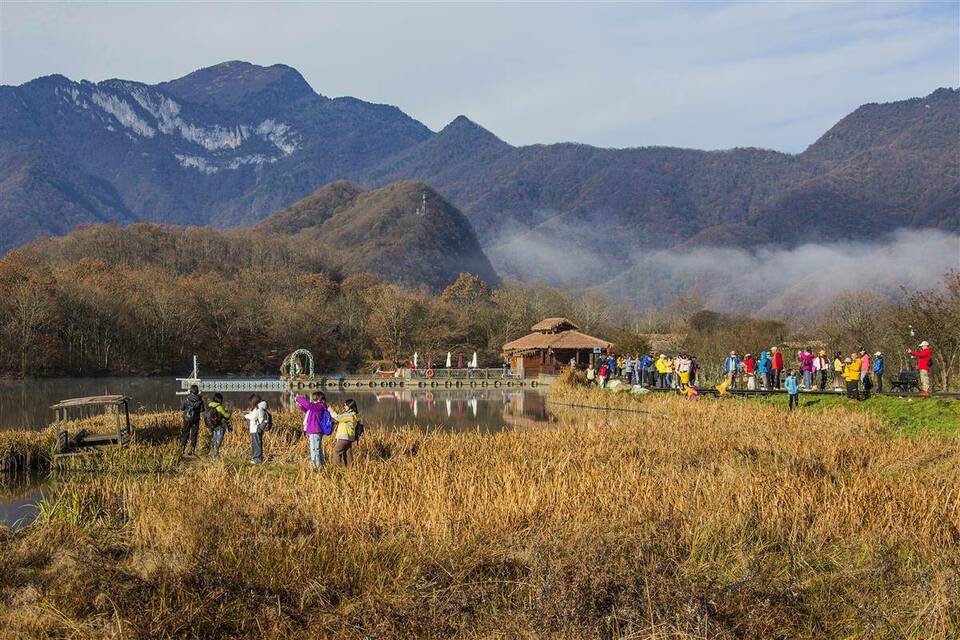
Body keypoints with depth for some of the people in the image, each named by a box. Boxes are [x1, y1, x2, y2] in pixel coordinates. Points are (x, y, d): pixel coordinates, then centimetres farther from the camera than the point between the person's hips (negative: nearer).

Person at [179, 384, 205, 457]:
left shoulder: (186, 398, -10)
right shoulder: (200, 399, -6)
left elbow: (182, 409, -4)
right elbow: (202, 411, -2)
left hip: (187, 419, -1)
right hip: (196, 419, 1)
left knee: (185, 435, 4)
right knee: (194, 435, 11)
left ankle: (182, 451, -1)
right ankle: (192, 451, 13)